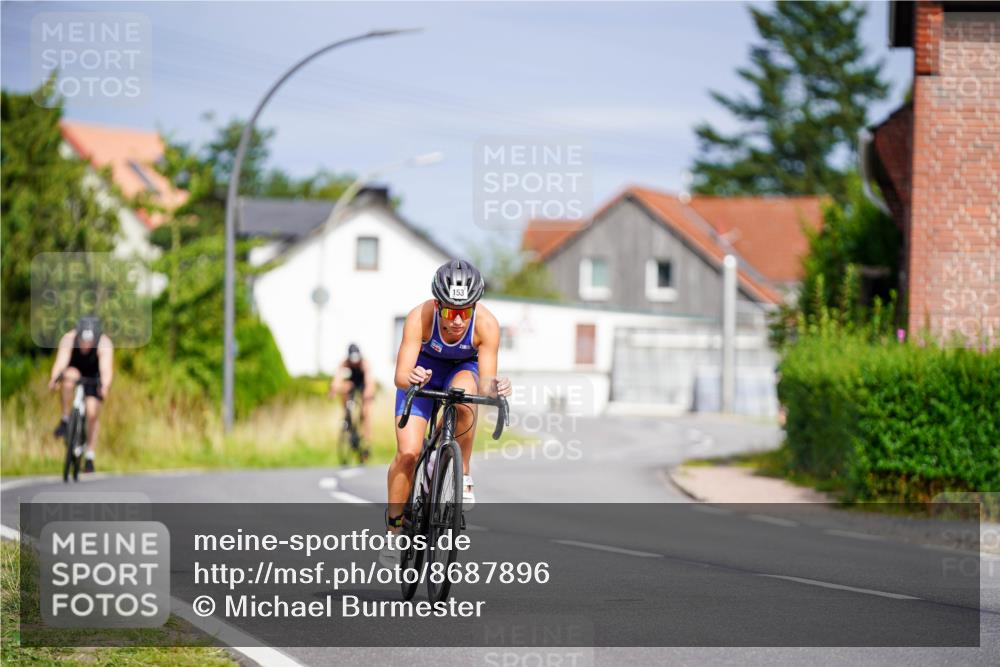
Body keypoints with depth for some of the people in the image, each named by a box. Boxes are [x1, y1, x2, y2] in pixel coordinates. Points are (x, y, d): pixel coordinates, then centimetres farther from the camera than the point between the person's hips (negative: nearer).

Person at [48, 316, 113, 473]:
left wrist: (105, 386, -65)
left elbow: (106, 368, -46)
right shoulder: (68, 339, -32)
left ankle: (90, 456, 2)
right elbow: (61, 361, -45)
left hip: (94, 377, 0)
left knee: (93, 413, -11)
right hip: (74, 370, 0)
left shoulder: (104, 344, -34)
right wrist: (53, 379, -63)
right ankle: (65, 420, -22)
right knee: (69, 376, -35)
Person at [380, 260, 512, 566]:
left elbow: (485, 382, -32)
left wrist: (493, 387, -55)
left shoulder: (486, 324, -32)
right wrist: (410, 378, -61)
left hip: (463, 368, 0)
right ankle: (394, 526, 4)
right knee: (408, 452, -15)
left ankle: (462, 474, -16)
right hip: (424, 370, 0)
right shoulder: (420, 317, -35)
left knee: (463, 398, -37)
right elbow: (400, 376, -38)